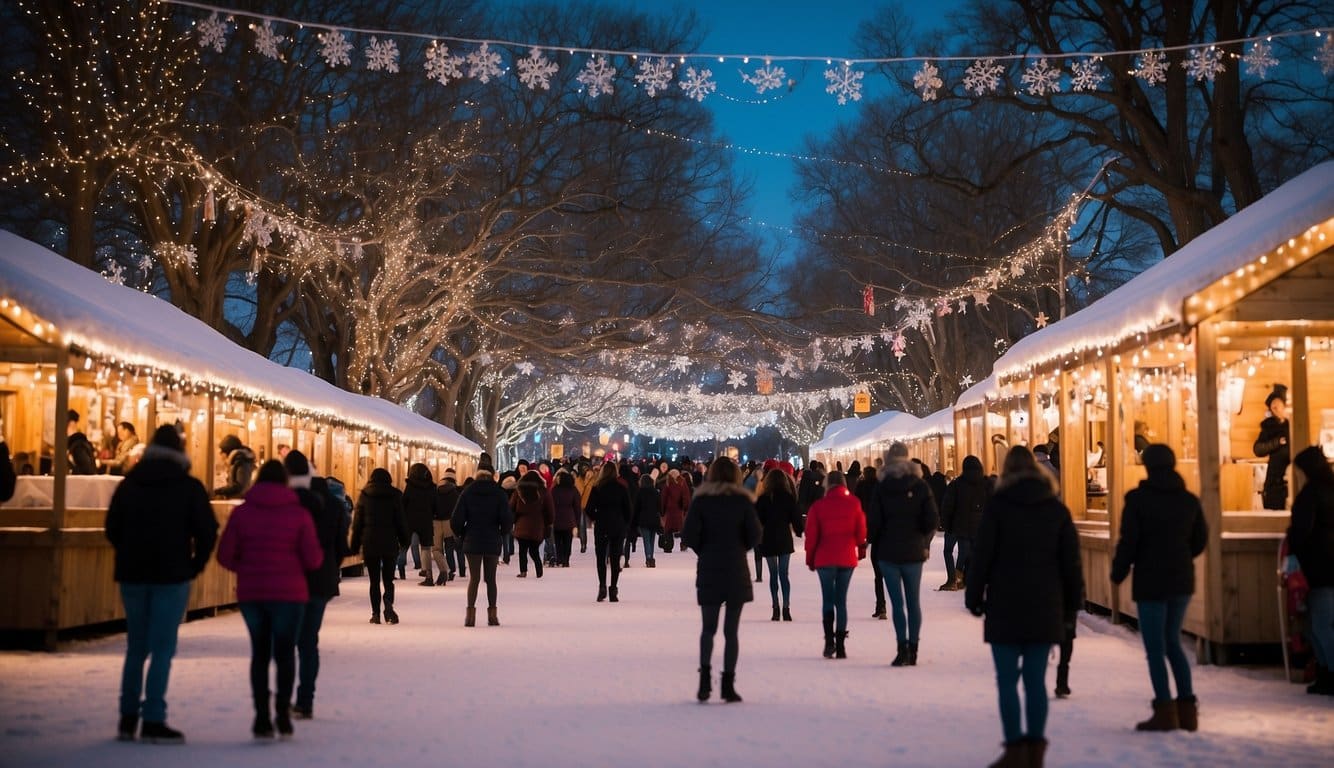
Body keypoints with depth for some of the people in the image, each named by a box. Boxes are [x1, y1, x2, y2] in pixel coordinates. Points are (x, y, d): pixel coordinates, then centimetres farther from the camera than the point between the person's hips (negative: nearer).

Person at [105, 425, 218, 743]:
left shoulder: (129, 483, 7)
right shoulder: (189, 487, -5)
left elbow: (112, 528, 9)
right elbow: (207, 530, -9)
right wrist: (196, 563, 5)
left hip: (132, 573, 4)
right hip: (172, 575, -4)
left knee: (136, 646, 14)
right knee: (162, 648, -2)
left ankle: (128, 718, 16)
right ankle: (153, 721, -5)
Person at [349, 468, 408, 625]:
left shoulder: (364, 495, 3)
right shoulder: (395, 495, 1)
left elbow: (357, 521, 4)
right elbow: (401, 520, 2)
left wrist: (355, 545, 9)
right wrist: (404, 541, 9)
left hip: (369, 543, 0)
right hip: (390, 543, 0)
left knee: (374, 580, 6)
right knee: (388, 578, 6)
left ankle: (375, 613, 2)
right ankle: (388, 602, -20)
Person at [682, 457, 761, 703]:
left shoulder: (701, 500, -2)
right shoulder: (743, 501, -1)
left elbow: (688, 536, -9)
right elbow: (754, 536, -5)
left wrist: (704, 550, 9)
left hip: (708, 571, 0)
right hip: (737, 571, 0)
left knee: (708, 628, 12)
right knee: (731, 630, 5)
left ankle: (705, 676, -3)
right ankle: (728, 684, 3)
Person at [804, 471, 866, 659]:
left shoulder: (818, 506, -3)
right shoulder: (854, 503, -1)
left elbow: (811, 535, -2)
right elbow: (861, 530, 2)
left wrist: (810, 559, 8)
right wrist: (861, 550, 17)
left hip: (825, 559, -1)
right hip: (847, 558, 1)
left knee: (827, 599, 5)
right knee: (841, 600, 8)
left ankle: (829, 639, -12)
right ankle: (840, 645, 6)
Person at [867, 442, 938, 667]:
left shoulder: (882, 487, -5)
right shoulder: (920, 486, -1)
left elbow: (873, 521, -8)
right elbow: (932, 520, -6)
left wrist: (874, 543, 9)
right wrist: (924, 542, 9)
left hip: (888, 552, -2)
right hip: (914, 552, 2)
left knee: (897, 602, -1)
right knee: (913, 601, 9)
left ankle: (903, 648, -9)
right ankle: (912, 650, 10)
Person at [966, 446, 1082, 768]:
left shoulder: (997, 506, -4)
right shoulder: (1056, 509, 6)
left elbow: (982, 556, -6)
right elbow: (1070, 560, 7)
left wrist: (974, 596, 2)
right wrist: (1071, 601, 15)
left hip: (1005, 605, -3)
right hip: (1045, 607, 3)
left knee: (1007, 681, 1)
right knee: (1036, 680, 8)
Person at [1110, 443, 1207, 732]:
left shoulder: (1138, 499, -10)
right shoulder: (1189, 500, 4)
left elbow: (1128, 541, -12)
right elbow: (1200, 539, 11)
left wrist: (1118, 573, 1)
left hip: (1150, 581, -5)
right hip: (1182, 580, 5)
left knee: (1155, 647, 1)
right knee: (1173, 643, 16)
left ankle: (1165, 712, 0)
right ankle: (1187, 708, 15)